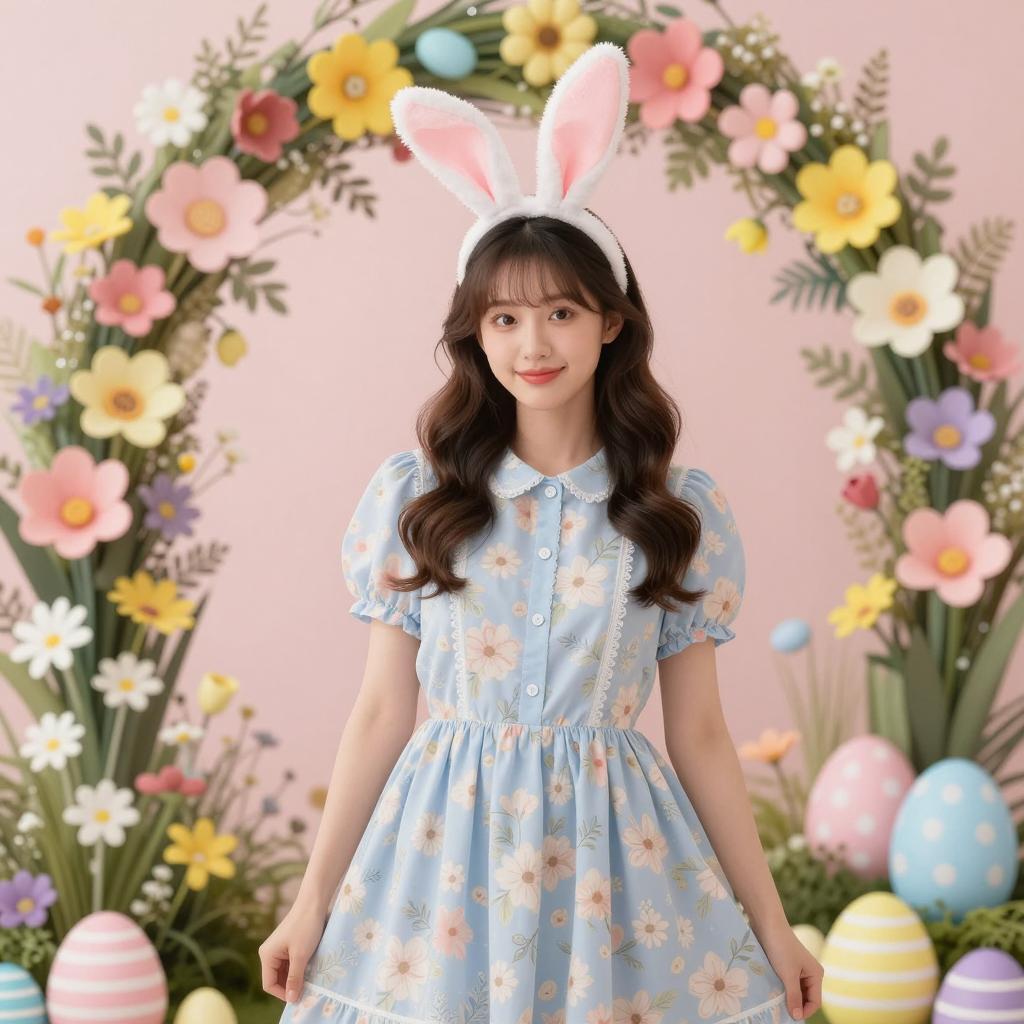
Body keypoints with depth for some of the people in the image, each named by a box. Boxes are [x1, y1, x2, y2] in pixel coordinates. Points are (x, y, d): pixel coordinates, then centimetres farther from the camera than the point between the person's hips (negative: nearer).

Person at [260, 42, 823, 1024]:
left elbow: (699, 734, 5)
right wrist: (313, 902, 3)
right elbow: (381, 713, 4)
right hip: (445, 850, 0)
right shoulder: (411, 497, 1)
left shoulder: (682, 511, 1)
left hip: (613, 858, 0)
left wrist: (770, 926, 4)